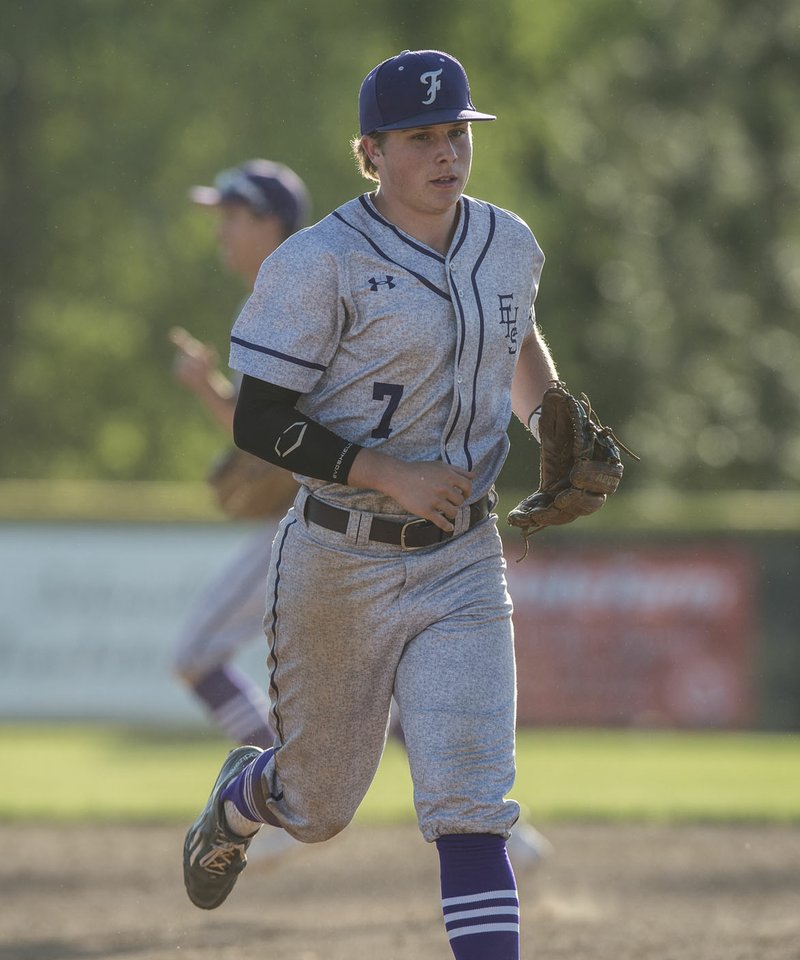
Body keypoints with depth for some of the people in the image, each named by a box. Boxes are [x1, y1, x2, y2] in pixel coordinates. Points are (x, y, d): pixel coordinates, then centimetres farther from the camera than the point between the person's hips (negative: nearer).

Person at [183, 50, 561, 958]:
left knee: (470, 806, -11)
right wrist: (390, 475, -23)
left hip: (462, 564, 3)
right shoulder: (322, 264, -14)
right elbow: (260, 423, -15)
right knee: (318, 805, 14)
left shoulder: (509, 245, 5)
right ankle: (239, 801, 52)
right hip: (341, 565, -3)